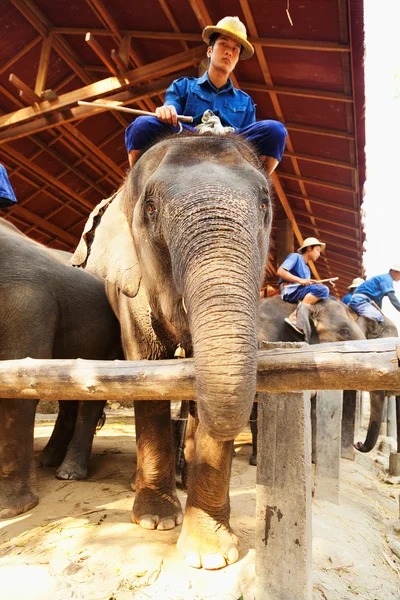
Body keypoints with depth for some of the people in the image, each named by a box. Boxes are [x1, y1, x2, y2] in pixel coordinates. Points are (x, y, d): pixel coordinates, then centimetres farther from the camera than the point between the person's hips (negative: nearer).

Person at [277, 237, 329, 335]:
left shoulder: (307, 269, 30)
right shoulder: (295, 256, 6)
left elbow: (306, 285, 16)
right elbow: (280, 272, -10)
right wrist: (300, 280, -14)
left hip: (301, 292, 8)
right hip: (290, 290, -8)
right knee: (323, 289, -26)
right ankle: (294, 317, -29)